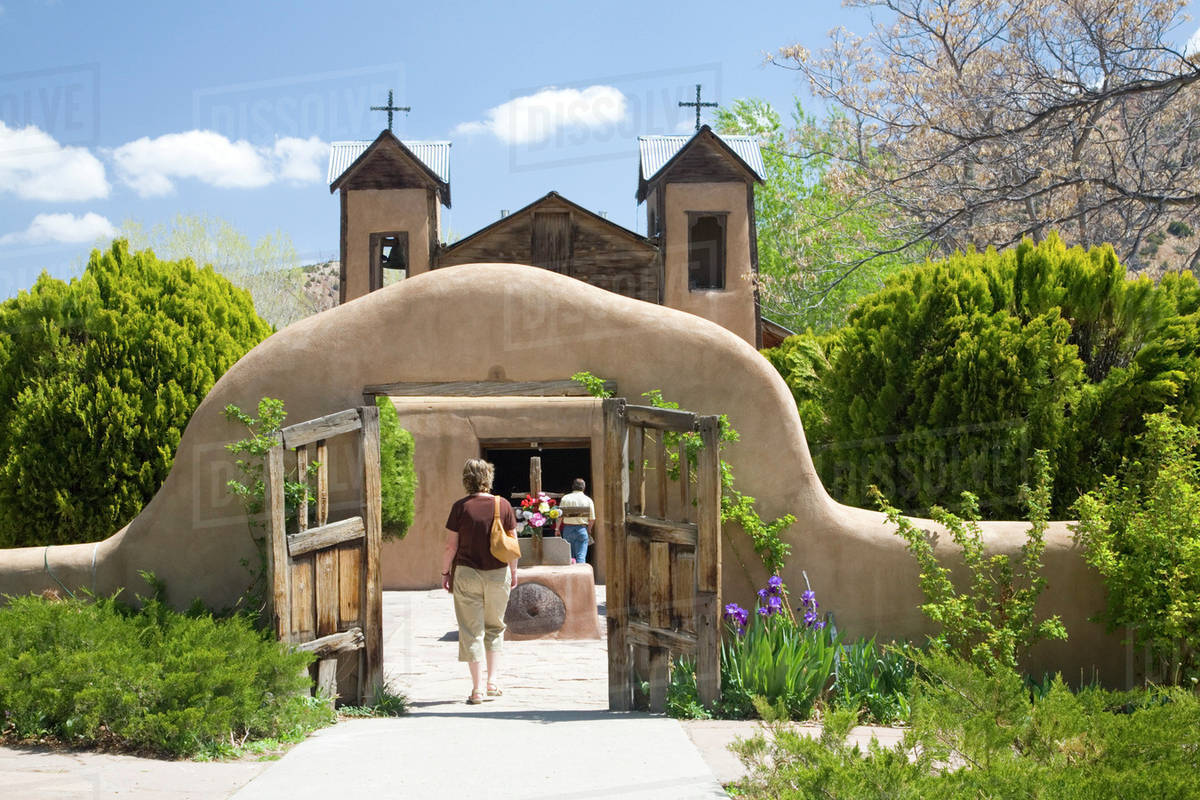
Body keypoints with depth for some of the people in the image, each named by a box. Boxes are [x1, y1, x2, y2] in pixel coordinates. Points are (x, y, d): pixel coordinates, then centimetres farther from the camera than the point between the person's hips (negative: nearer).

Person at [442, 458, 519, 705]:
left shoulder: (460, 507, -8)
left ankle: (477, 689, 2)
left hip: (467, 574, -2)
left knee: (471, 631, 4)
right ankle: (493, 680, 13)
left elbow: (451, 545, -6)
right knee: (495, 628, 19)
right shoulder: (503, 506, -2)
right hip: (498, 574, 2)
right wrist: (513, 571, 16)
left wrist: (445, 573, 6)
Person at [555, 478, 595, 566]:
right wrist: (589, 529, 16)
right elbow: (592, 519, 0)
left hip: (568, 528, 1)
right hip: (582, 529, -1)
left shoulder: (565, 498, 2)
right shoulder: (588, 500, 1)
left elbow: (560, 515, 0)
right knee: (581, 556, -2)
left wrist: (557, 528, 10)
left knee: (569, 556, 11)